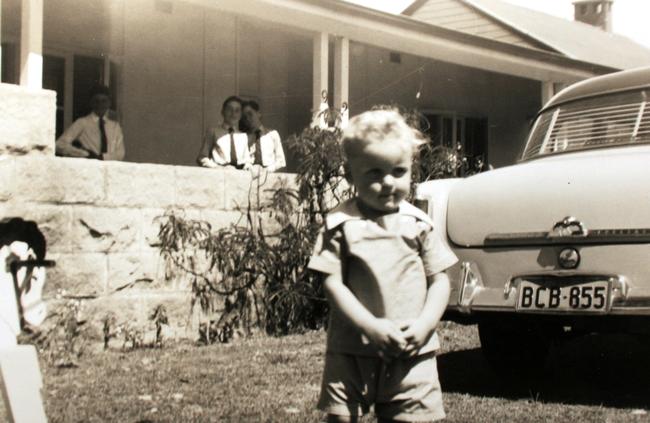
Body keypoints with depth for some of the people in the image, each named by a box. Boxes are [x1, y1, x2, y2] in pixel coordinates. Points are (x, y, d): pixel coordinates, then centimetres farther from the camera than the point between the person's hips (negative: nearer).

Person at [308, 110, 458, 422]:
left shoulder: (418, 224, 4)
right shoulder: (340, 224, -2)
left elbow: (440, 280, 6)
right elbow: (332, 283, -7)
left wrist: (424, 325, -10)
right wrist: (371, 327, -16)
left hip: (411, 352, 1)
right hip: (351, 352, -1)